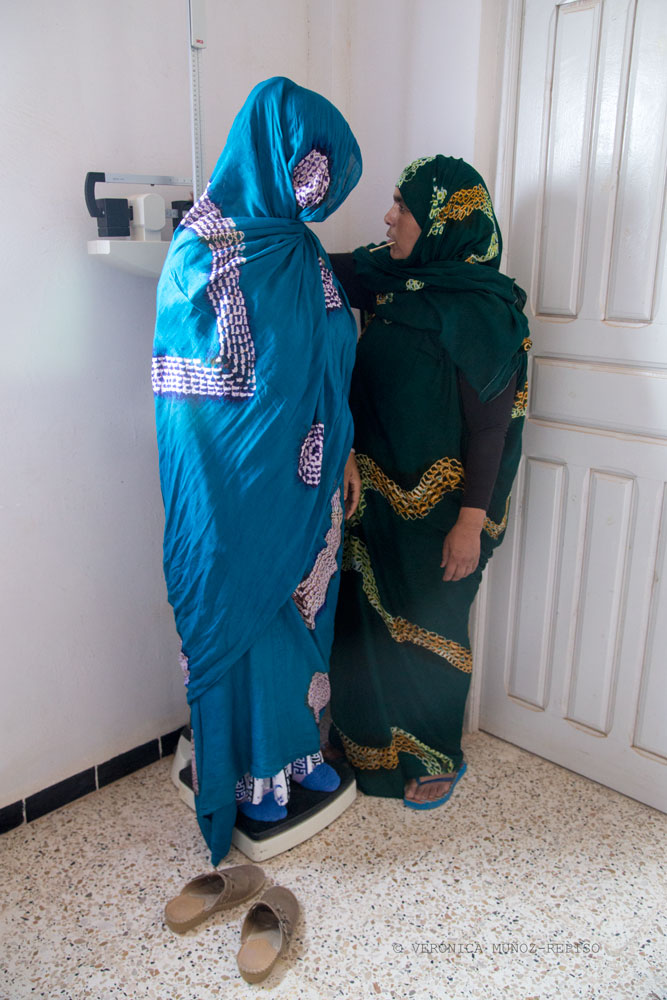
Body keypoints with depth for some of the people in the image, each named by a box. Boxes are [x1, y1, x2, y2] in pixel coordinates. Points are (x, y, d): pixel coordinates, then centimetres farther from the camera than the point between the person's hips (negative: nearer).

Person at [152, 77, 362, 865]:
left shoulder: (302, 247, 10)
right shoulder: (201, 248, -12)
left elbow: (329, 370, 11)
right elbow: (209, 370, -14)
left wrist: (343, 457, 10)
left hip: (303, 474, 7)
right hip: (236, 481, -7)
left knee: (302, 602, 16)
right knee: (240, 608, 7)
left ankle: (294, 742, 37)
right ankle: (250, 769, 28)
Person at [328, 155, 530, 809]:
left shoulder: (482, 312, -16)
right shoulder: (394, 283, 4)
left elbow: (489, 426, -17)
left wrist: (471, 523, -18)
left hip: (438, 507, -7)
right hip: (379, 496, 7)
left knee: (429, 630, 9)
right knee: (367, 617, 18)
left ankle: (438, 760, 32)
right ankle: (373, 738, 41)